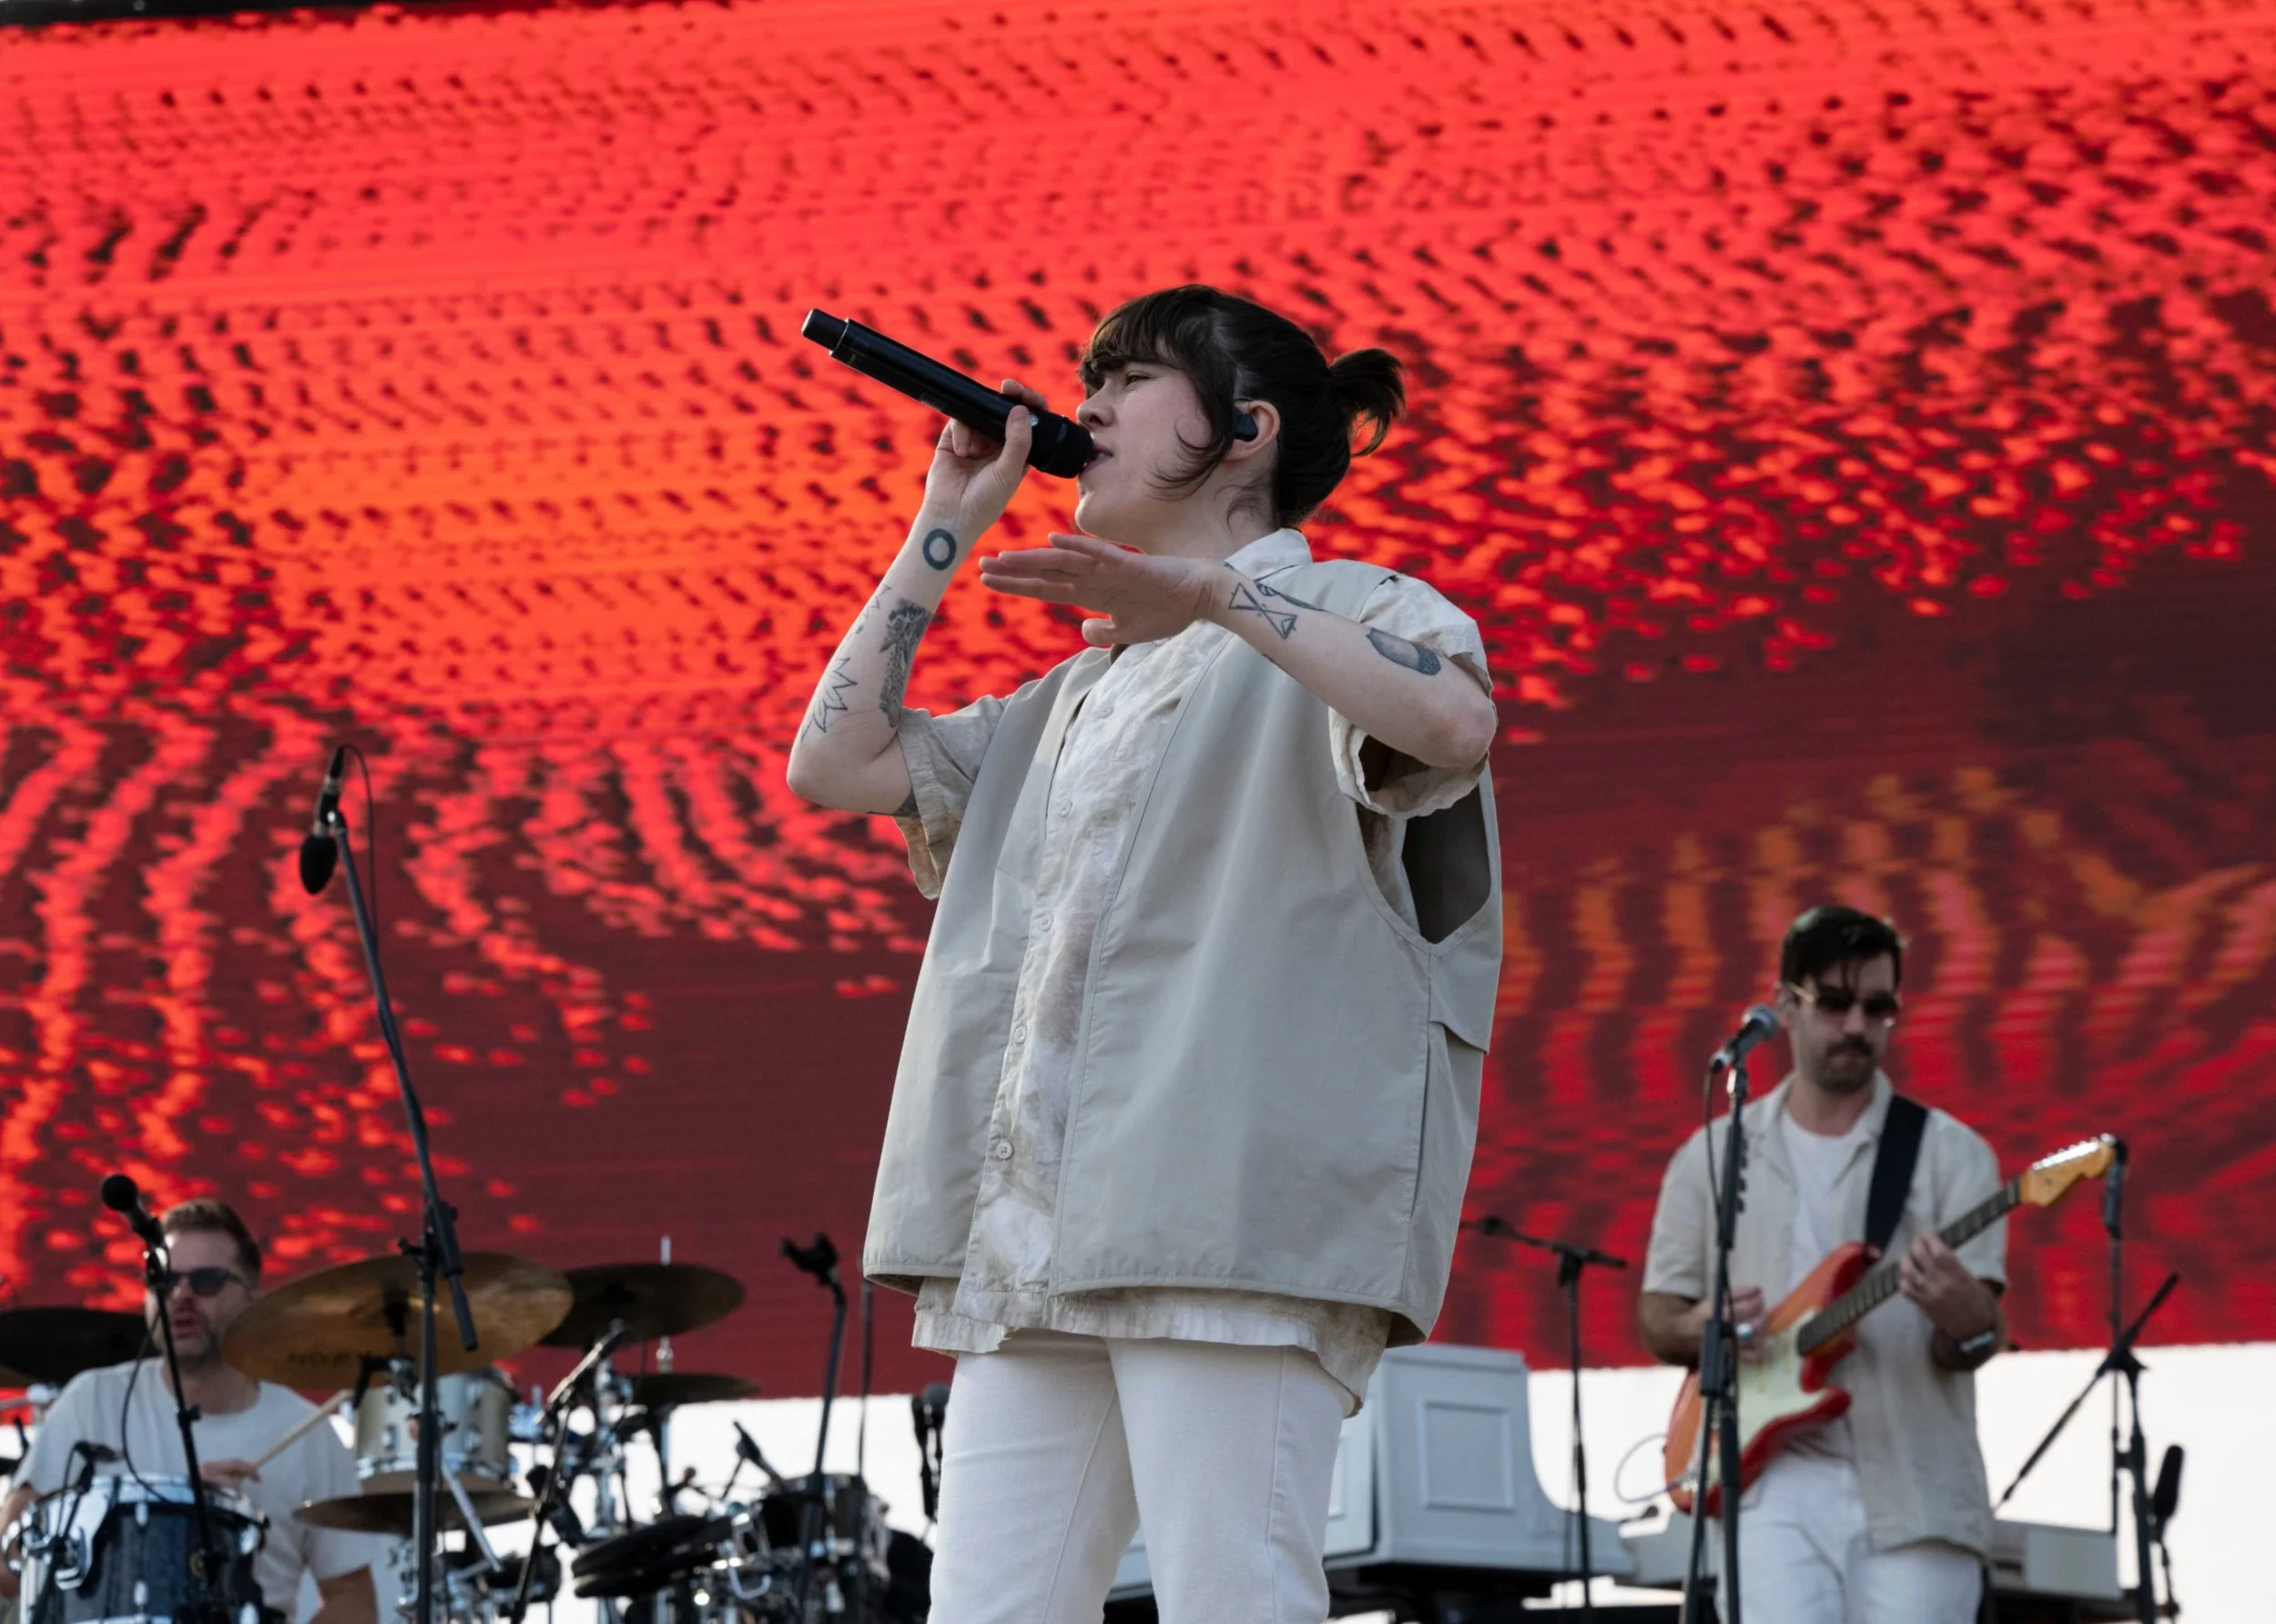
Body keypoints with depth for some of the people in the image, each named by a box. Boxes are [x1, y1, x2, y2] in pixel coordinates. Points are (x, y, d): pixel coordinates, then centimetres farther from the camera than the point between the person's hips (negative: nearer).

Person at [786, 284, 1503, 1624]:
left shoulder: (1347, 616, 5)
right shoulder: (1081, 696, 30)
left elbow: (1454, 723, -18)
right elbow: (838, 762, 26)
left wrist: (1218, 595, -23)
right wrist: (947, 532, 24)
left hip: (1229, 1214, -8)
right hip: (1038, 1241, 8)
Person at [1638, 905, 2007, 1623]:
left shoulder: (1950, 1153, 7)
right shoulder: (1712, 1157, 13)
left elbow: (1983, 1332, -1)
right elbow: (1655, 1318, 15)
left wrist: (1965, 1319, -26)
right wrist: (1699, 1328, -9)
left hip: (1913, 1491, 0)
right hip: (1777, 1480, 0)